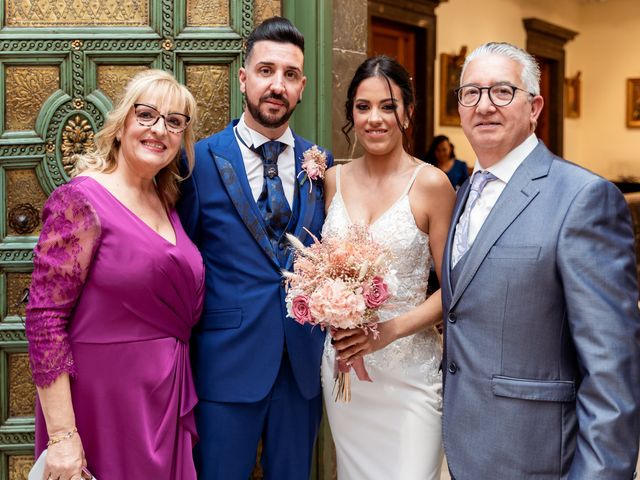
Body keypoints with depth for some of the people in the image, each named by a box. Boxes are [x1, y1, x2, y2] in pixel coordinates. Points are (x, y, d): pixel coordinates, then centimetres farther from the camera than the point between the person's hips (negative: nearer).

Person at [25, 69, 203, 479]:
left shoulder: (165, 203, 8)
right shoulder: (82, 200, -14)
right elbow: (45, 321, -18)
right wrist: (62, 436, -20)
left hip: (168, 395, 7)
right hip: (105, 399, -7)